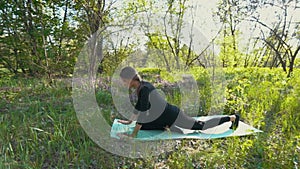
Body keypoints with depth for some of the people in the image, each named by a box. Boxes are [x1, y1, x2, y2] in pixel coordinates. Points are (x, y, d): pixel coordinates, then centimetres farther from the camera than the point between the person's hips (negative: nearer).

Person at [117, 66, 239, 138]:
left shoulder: (144, 89, -27)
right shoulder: (140, 86, 3)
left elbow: (143, 112, -31)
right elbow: (139, 106, 18)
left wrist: (134, 134, -25)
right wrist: (130, 121, 24)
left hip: (172, 115, -9)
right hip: (165, 117, 9)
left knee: (202, 126, 4)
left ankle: (232, 117, 21)